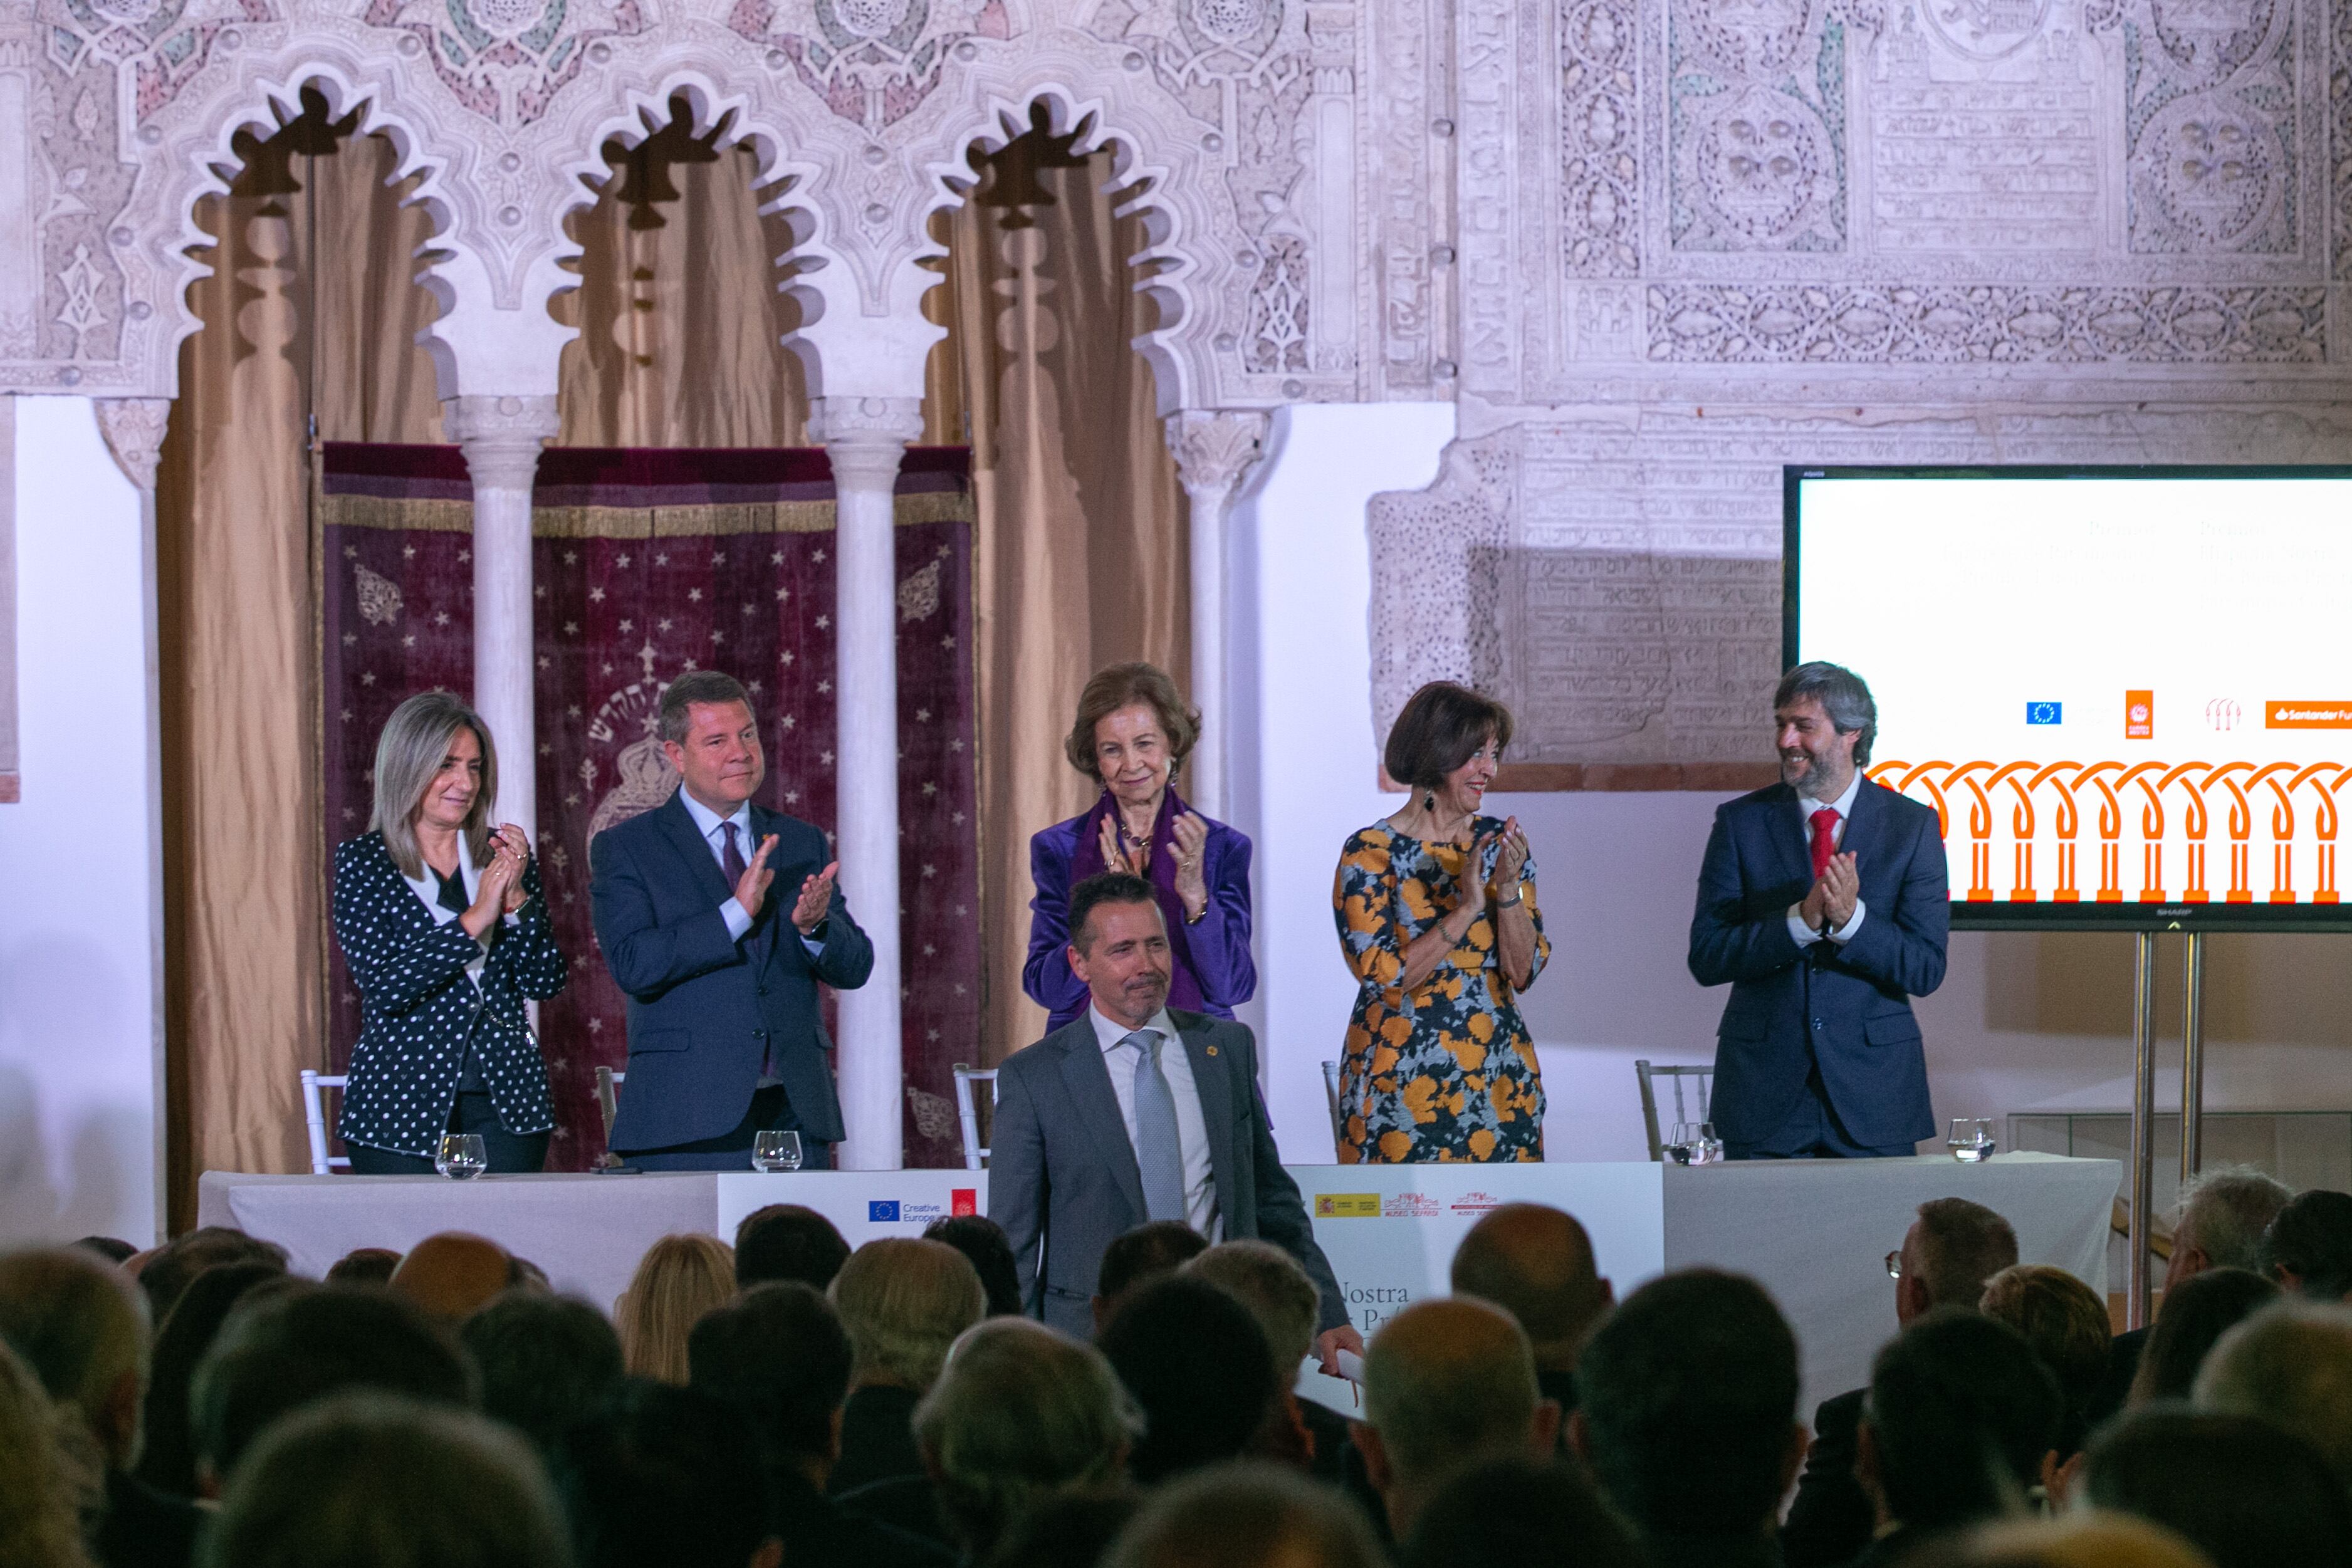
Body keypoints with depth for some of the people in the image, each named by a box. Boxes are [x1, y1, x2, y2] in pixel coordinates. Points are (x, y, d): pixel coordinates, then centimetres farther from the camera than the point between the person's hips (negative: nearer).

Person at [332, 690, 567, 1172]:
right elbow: (382, 986, -13)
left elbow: (546, 982, 4)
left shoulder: (503, 854, 10)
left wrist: (516, 897, -10)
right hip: (403, 1103, -3)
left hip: (506, 1104, 3)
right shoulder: (363, 861, 0)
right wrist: (475, 919, -17)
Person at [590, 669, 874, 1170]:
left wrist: (815, 927, -11)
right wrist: (736, 913, -17)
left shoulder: (801, 844, 16)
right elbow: (632, 965, -11)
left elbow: (855, 969, 11)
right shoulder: (625, 848, 3)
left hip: (796, 1113, 4)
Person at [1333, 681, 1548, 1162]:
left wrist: (1508, 890, -15)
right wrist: (1467, 908, -20)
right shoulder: (1371, 853, -7)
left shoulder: (1498, 841, 5)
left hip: (1499, 1083, 4)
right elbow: (1385, 978, -15)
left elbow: (1524, 972, 0)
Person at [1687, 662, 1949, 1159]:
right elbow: (1706, 959, -4)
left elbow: (1926, 970, -4)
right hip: (1765, 1087, 0)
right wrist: (1801, 920, -18)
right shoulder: (1741, 821, 3)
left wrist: (1852, 919, -21)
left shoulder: (1913, 826, 1)